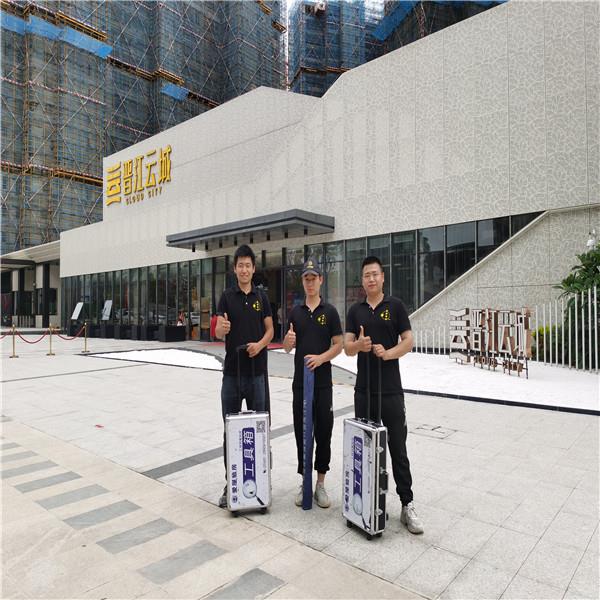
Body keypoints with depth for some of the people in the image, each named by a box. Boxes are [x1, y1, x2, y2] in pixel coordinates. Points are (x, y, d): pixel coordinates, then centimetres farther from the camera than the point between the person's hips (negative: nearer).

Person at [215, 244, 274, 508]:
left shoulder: (262, 297, 6)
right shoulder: (227, 296, 2)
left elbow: (270, 330, 6)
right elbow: (218, 332, -5)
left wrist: (259, 344, -15)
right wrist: (223, 328, -29)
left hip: (257, 371, 1)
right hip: (232, 371, -1)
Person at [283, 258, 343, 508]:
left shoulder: (330, 311, 0)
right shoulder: (295, 312, 7)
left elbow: (338, 345, -2)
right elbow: (287, 348, 8)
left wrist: (321, 357, -19)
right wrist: (288, 340, -15)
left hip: (323, 382, -2)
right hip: (300, 382, 2)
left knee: (323, 433, 5)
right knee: (301, 433, 8)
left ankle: (320, 483, 19)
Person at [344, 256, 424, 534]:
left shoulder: (395, 305, -1)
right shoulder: (355, 310, 8)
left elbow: (408, 342, -3)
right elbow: (347, 347, 2)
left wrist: (387, 353, -20)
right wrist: (359, 345, -20)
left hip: (391, 389, -3)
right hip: (363, 389, 3)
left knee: (397, 449, 1)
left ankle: (407, 504, 11)